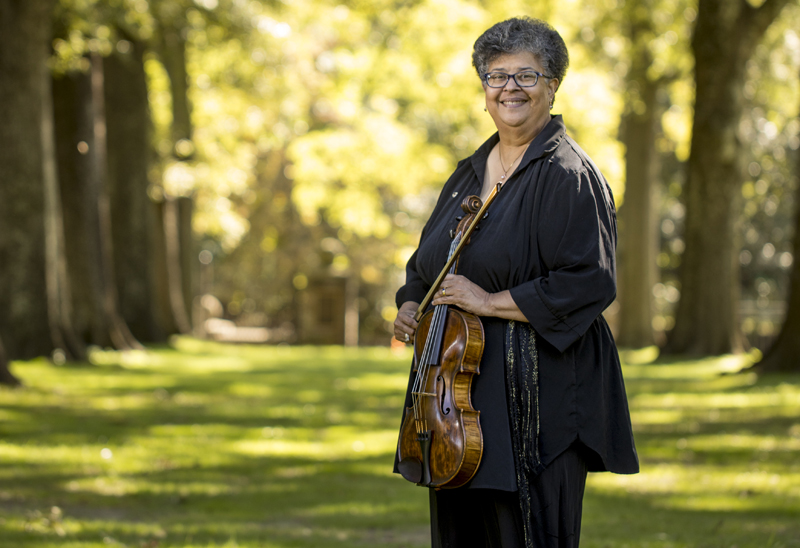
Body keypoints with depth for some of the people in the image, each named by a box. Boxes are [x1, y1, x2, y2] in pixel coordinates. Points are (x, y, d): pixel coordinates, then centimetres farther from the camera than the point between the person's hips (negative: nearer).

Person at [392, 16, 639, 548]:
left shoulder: (568, 175, -8)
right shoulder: (471, 173, 15)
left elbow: (589, 284, -17)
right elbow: (428, 261, 27)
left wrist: (490, 302, -18)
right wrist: (411, 305, 6)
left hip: (535, 399, -7)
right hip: (460, 387, 7)